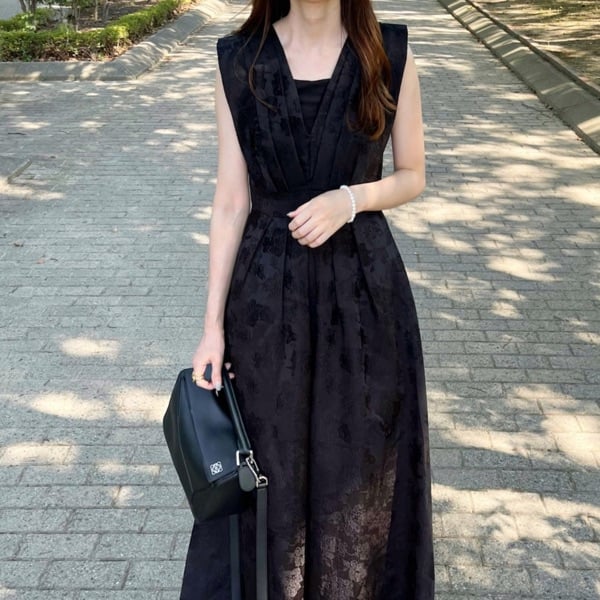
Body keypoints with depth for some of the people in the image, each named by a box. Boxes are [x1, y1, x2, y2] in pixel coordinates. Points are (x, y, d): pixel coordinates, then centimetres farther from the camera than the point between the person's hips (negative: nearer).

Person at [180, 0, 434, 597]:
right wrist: (213, 321, -5)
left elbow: (412, 176, 5)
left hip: (365, 289, 0)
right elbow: (231, 202, -3)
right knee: (269, 457, 15)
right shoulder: (238, 61, -3)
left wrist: (349, 198, -16)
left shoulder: (390, 54, -3)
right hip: (268, 292, 0)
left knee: (359, 456, 15)